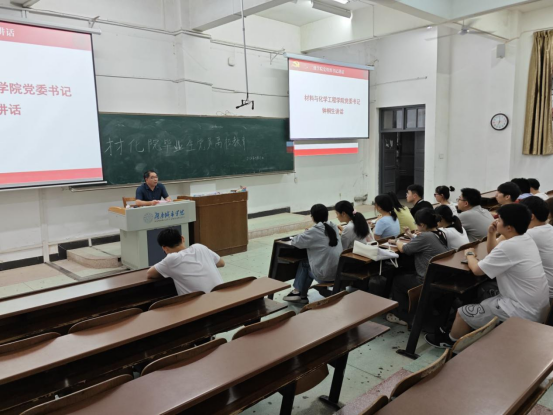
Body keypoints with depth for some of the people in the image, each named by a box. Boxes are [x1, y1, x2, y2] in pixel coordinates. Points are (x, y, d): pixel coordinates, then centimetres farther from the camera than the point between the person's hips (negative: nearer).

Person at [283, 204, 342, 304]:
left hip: (325, 274, -6)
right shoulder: (333, 227, 5)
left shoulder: (314, 231, -14)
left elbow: (295, 241, -7)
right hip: (339, 271, 6)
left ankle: (298, 292, 33)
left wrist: (306, 234, 13)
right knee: (308, 262, 24)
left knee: (304, 263, 20)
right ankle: (301, 294, 32)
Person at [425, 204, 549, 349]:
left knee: (463, 312, 2)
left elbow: (477, 269, -16)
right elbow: (495, 255, 18)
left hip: (523, 312, -9)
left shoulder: (509, 246, -26)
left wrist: (470, 254, 3)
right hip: (537, 307, 9)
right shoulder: (526, 239, 3)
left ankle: (449, 340, 30)